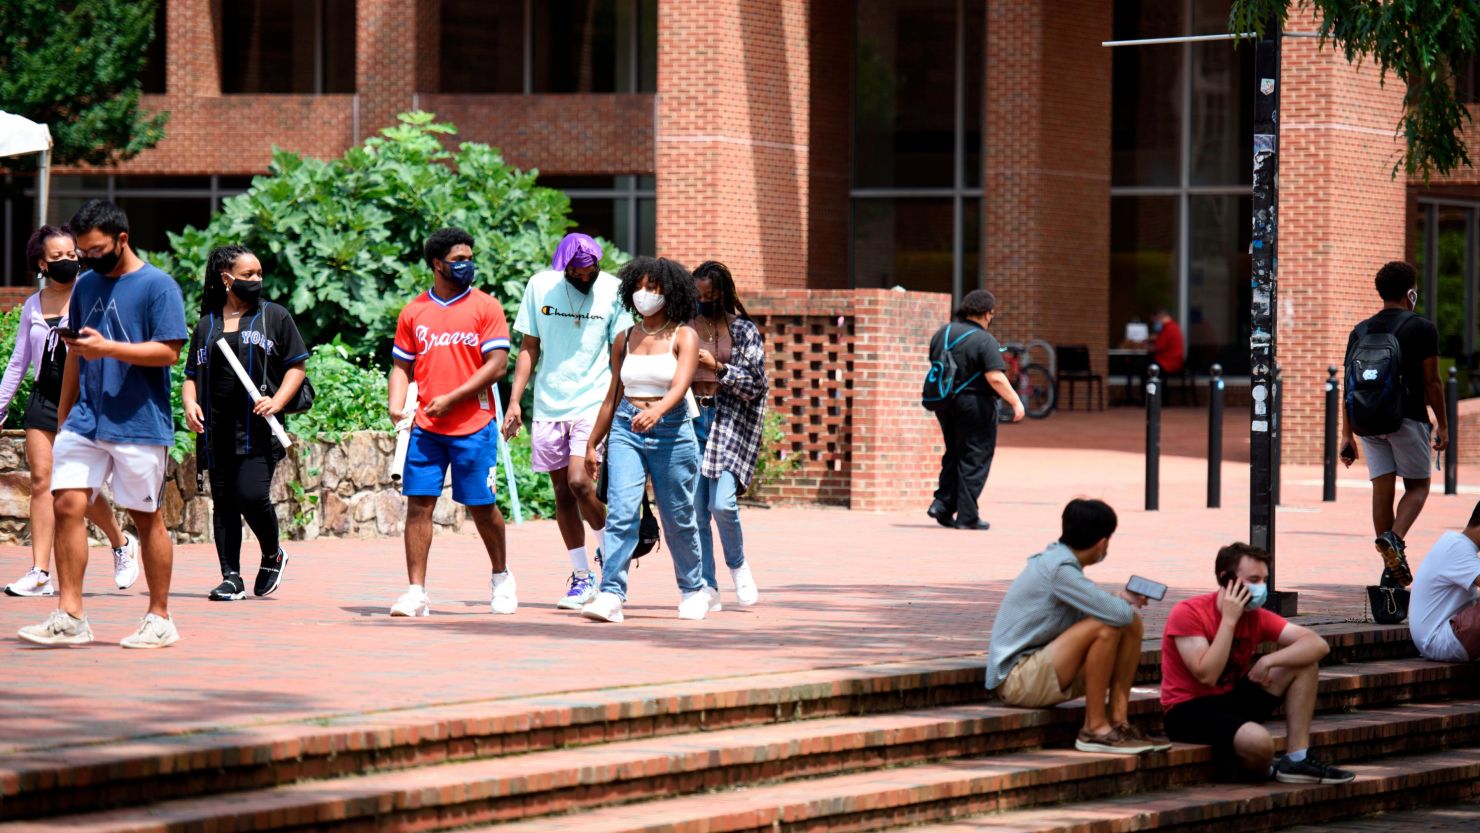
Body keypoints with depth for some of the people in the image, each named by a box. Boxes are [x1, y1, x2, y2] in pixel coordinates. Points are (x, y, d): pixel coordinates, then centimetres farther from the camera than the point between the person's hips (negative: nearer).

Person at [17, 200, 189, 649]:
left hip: (139, 423, -6)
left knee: (146, 517, 2)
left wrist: (107, 347, -21)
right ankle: (69, 616, -5)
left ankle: (160, 618, 13)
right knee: (67, 504, -7)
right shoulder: (86, 286, 14)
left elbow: (169, 351, -13)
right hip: (85, 421, 6)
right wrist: (62, 417, 20)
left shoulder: (158, 287, -6)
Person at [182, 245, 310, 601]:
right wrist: (190, 402, -2)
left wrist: (277, 401, -10)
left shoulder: (274, 316, 8)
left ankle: (272, 557, 10)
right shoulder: (207, 325, 16)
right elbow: (192, 374, 19)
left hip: (258, 428, -4)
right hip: (217, 430, 4)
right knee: (223, 502, 3)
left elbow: (296, 366, 6)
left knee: (251, 495, -16)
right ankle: (231, 578, 8)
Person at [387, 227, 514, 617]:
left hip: (474, 426, -2)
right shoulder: (414, 312, 9)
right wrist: (396, 406, -4)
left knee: (481, 506, 4)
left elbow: (497, 365, -6)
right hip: (426, 426, 2)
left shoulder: (485, 307, 0)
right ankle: (416, 592, -2)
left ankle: (501, 578, 26)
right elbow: (402, 366, 14)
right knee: (418, 504, -4)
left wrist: (451, 398, -12)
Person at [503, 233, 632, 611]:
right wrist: (514, 402, 2)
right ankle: (581, 577, 16)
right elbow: (528, 348, 8)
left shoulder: (614, 292, -4)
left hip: (594, 404, -3)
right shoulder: (540, 286, 2)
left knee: (579, 481, -18)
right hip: (548, 405, 3)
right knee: (562, 491, 6)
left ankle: (606, 543, 9)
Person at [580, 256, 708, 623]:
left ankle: (694, 590, 26)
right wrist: (592, 444, 19)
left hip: (672, 431, -3)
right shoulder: (625, 340, 10)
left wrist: (656, 411, -39)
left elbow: (680, 385, -19)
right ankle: (611, 595, -19)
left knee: (678, 518, 7)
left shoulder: (683, 338, -3)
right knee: (621, 512, -13)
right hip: (626, 430, 3)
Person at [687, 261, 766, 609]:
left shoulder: (744, 331, 3)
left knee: (722, 503, -15)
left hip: (729, 421, -3)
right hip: (689, 420, 3)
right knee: (696, 508, -2)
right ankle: (707, 586, 3)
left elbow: (756, 385, -1)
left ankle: (737, 564, 13)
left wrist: (717, 367, -10)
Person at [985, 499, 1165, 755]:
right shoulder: (1059, 570, -21)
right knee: (1105, 627, -27)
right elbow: (1116, 614, -25)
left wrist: (1123, 600, -4)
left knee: (1132, 625, 3)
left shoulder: (1057, 559, 9)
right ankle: (1095, 728, -17)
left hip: (1048, 671, 10)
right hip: (1017, 680, -10)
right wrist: (1127, 602, -3)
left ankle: (1119, 721, -1)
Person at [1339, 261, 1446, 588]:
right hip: (1408, 419, -4)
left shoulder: (1360, 332, 10)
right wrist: (1442, 424, 5)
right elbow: (1432, 382, -5)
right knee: (1418, 485, 8)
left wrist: (1347, 435, 12)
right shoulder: (1422, 328, -3)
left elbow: (1350, 386, 9)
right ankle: (1395, 537, -19)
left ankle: (1391, 570, 7)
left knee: (1382, 489, 6)